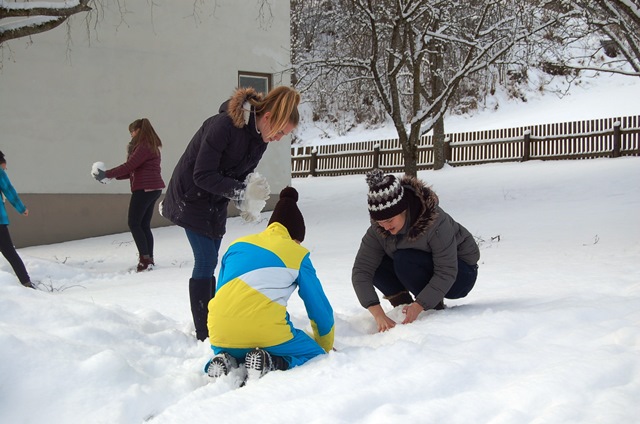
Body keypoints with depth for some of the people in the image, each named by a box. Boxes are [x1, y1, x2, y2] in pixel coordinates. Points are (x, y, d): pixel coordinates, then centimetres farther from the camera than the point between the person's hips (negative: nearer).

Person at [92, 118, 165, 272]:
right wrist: (111, 176, 15)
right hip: (152, 189, 10)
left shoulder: (144, 147, -12)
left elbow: (129, 166, -17)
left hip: (144, 189, -10)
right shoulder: (151, 147, 19)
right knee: (144, 225, 10)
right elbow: (134, 171, 19)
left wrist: (107, 174, -10)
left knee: (134, 224, -5)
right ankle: (149, 259, 10)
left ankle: (145, 259, -8)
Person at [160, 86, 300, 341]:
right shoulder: (224, 125, -29)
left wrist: (248, 201, -14)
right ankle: (204, 335, -5)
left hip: (215, 203, 8)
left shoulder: (259, 137, -5)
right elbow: (202, 175, -29)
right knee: (206, 261, -11)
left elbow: (244, 174, 5)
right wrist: (242, 192, -35)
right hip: (192, 197, -7)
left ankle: (210, 325, 19)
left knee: (209, 263, 11)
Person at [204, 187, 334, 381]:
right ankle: (271, 364, -10)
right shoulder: (297, 254, 10)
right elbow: (320, 309, 17)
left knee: (229, 353, 37)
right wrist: (326, 347, 35)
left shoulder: (237, 245, 21)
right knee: (315, 356, 18)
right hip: (266, 334, -4)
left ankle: (226, 362, 1)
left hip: (220, 337, 4)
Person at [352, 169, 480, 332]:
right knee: (374, 263, -19)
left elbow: (447, 273, -32)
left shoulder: (435, 221, -33)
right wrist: (378, 314, -40)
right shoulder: (378, 230, -19)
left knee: (404, 260, -32)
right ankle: (403, 305, -3)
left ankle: (436, 310, -13)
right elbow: (361, 270, -27)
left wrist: (418, 306, -43)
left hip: (459, 275, -5)